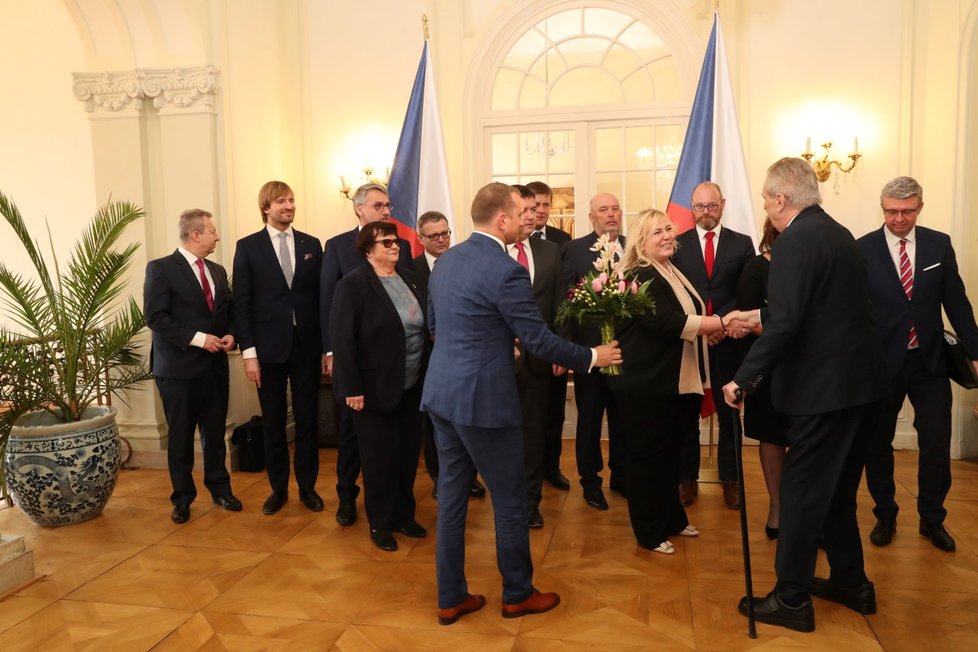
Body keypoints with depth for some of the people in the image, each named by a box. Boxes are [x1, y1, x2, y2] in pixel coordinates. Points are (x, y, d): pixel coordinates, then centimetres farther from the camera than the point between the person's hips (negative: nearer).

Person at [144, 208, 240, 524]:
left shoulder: (217, 271, 13)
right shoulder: (161, 268, -8)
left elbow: (228, 311, 19)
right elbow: (155, 317, -15)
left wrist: (230, 335, -2)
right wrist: (197, 338, -20)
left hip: (215, 366, 5)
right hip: (179, 367, -5)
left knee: (215, 433, 12)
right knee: (180, 437, 7)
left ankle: (219, 488, 27)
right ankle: (182, 498, 21)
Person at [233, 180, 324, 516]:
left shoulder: (311, 244, 6)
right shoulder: (248, 247, 0)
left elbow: (321, 296, 5)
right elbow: (242, 303, -2)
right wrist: (248, 352, -8)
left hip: (307, 345, 1)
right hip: (269, 347, -1)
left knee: (307, 419, 8)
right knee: (273, 423, 9)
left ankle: (307, 486, 22)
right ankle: (278, 488, 24)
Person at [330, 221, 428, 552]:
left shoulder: (407, 277, 9)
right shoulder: (353, 283, -12)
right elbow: (342, 339, -16)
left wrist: (426, 372, 9)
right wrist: (352, 388, -19)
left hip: (411, 385, 6)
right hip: (376, 387, -6)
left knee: (409, 451, 12)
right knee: (380, 456, 5)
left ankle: (403, 515, 30)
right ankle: (380, 523, 23)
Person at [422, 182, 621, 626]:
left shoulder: (445, 260, 7)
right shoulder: (506, 271, -18)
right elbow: (538, 340, -15)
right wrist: (592, 357, -1)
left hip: (441, 392, 8)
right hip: (482, 399, -8)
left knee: (451, 494, 15)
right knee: (510, 499, 10)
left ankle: (451, 598, 26)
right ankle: (518, 594, 26)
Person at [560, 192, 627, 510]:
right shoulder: (574, 249, -3)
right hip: (590, 346, -3)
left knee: (623, 415, 14)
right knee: (589, 416, 10)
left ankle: (620, 475, 32)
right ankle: (590, 480, 25)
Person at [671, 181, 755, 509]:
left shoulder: (742, 244, 5)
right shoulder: (677, 245, 4)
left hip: (728, 339, 0)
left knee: (728, 413, 9)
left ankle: (729, 479, 23)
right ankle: (688, 478, 20)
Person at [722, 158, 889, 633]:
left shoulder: (795, 241, -17)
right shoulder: (838, 233, 12)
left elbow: (785, 323, -25)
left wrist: (742, 380, -18)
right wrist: (759, 315, 31)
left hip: (825, 388, -9)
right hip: (861, 382, 9)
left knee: (802, 492, 2)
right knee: (838, 490, 21)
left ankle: (791, 600, 13)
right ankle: (851, 583, 34)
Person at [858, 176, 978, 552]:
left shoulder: (939, 244, 2)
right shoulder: (863, 249, -6)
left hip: (930, 362, 2)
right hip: (881, 362, -2)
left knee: (937, 445, 5)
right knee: (878, 444, 10)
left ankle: (932, 519, 27)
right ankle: (885, 517, 29)